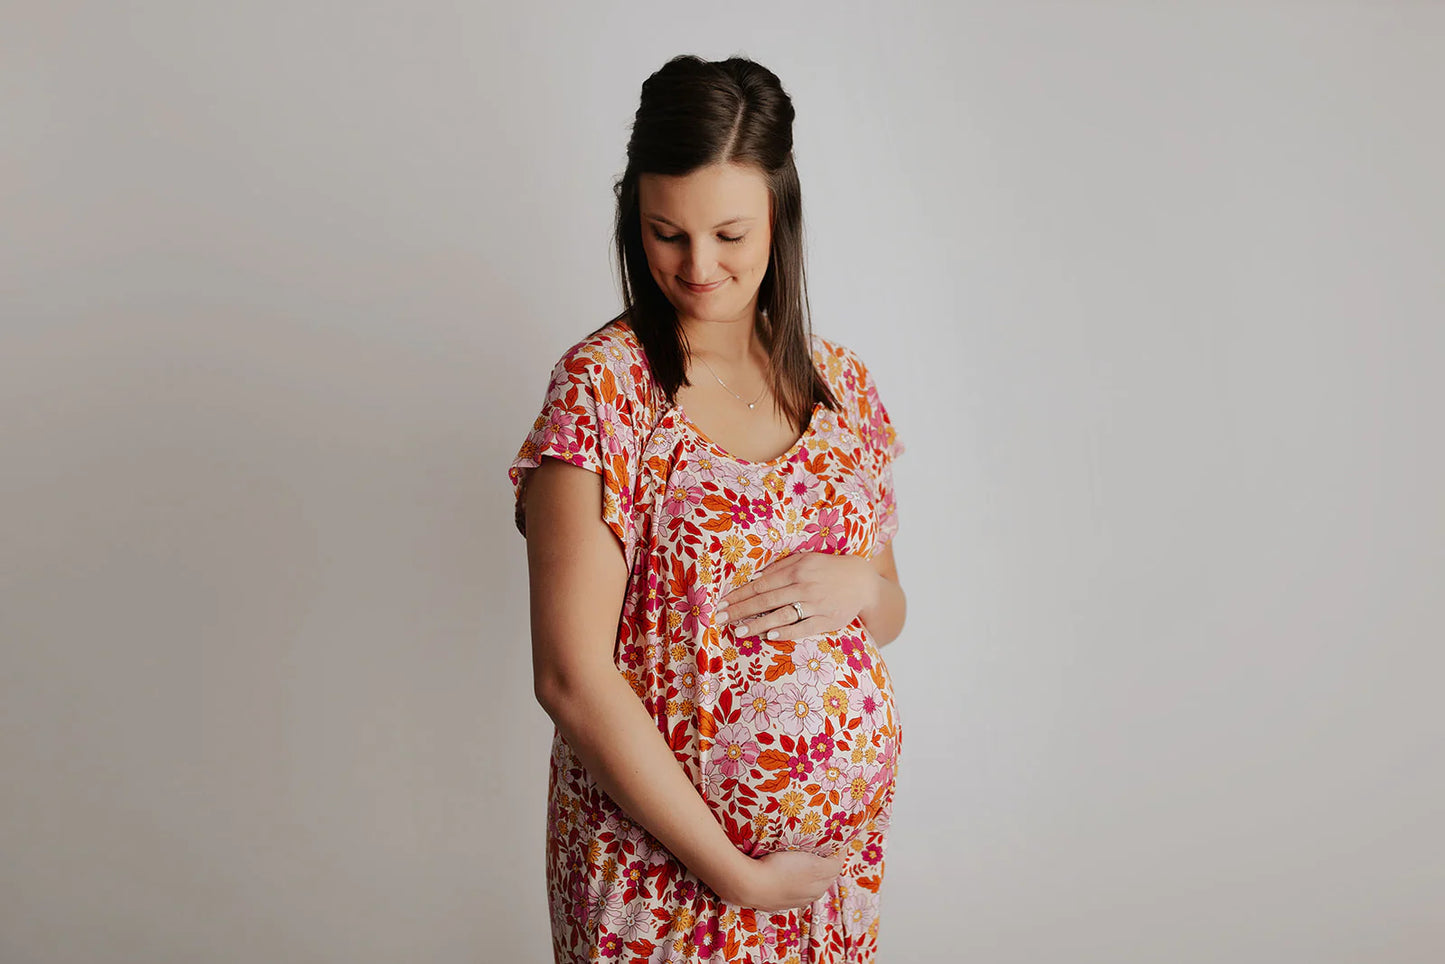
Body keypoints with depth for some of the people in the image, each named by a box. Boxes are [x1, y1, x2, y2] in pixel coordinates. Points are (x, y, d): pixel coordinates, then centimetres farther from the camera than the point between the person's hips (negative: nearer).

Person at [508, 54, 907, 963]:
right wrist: (734, 873, -16)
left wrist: (858, 586, -12)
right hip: (661, 868, -4)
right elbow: (572, 677, -18)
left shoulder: (841, 383, 1)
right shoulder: (602, 386, -14)